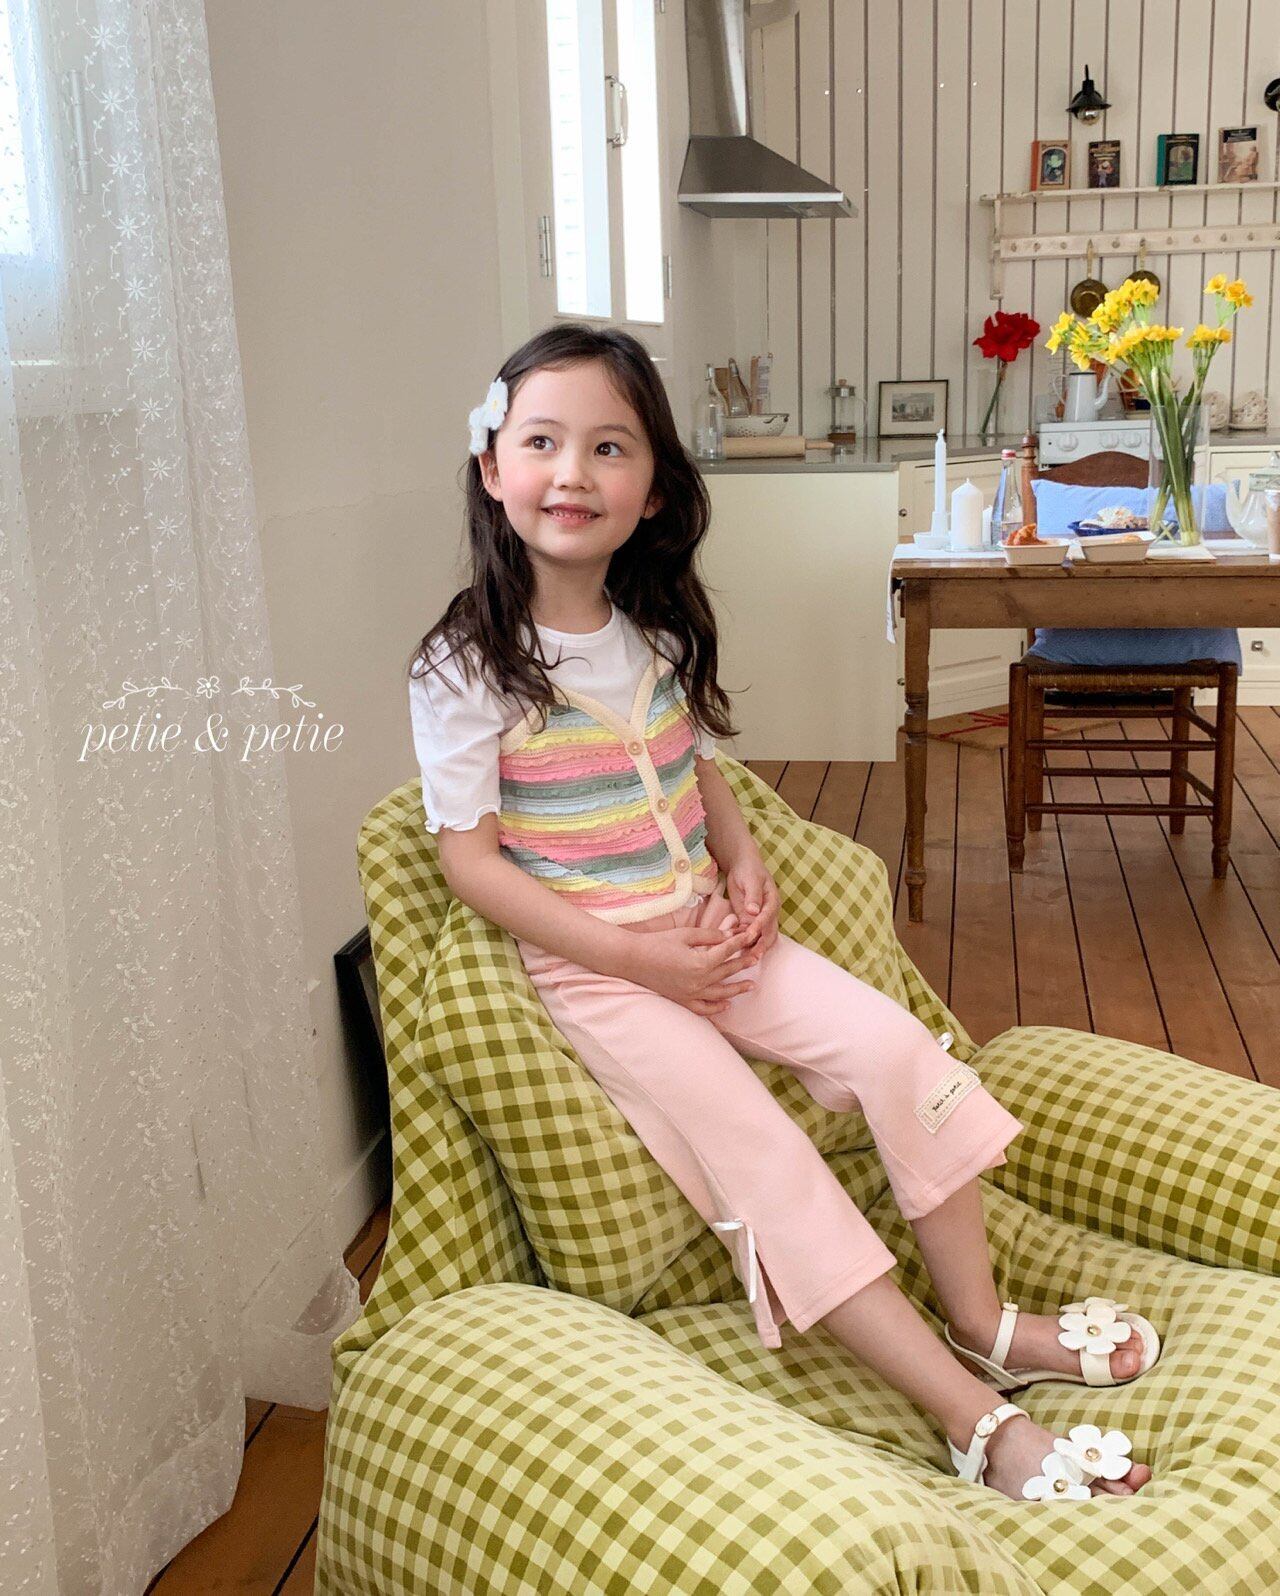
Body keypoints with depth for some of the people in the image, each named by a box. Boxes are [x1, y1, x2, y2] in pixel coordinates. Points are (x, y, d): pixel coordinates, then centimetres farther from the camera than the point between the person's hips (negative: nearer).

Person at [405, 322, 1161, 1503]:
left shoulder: (661, 632, 7)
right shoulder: (464, 667, -12)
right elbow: (472, 859, -14)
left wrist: (746, 867, -3)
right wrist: (637, 954, -17)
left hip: (710, 933, 6)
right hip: (590, 968, -6)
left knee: (901, 1050, -10)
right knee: (761, 1158, -18)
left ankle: (983, 1324, 6)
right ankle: (978, 1421, -12)